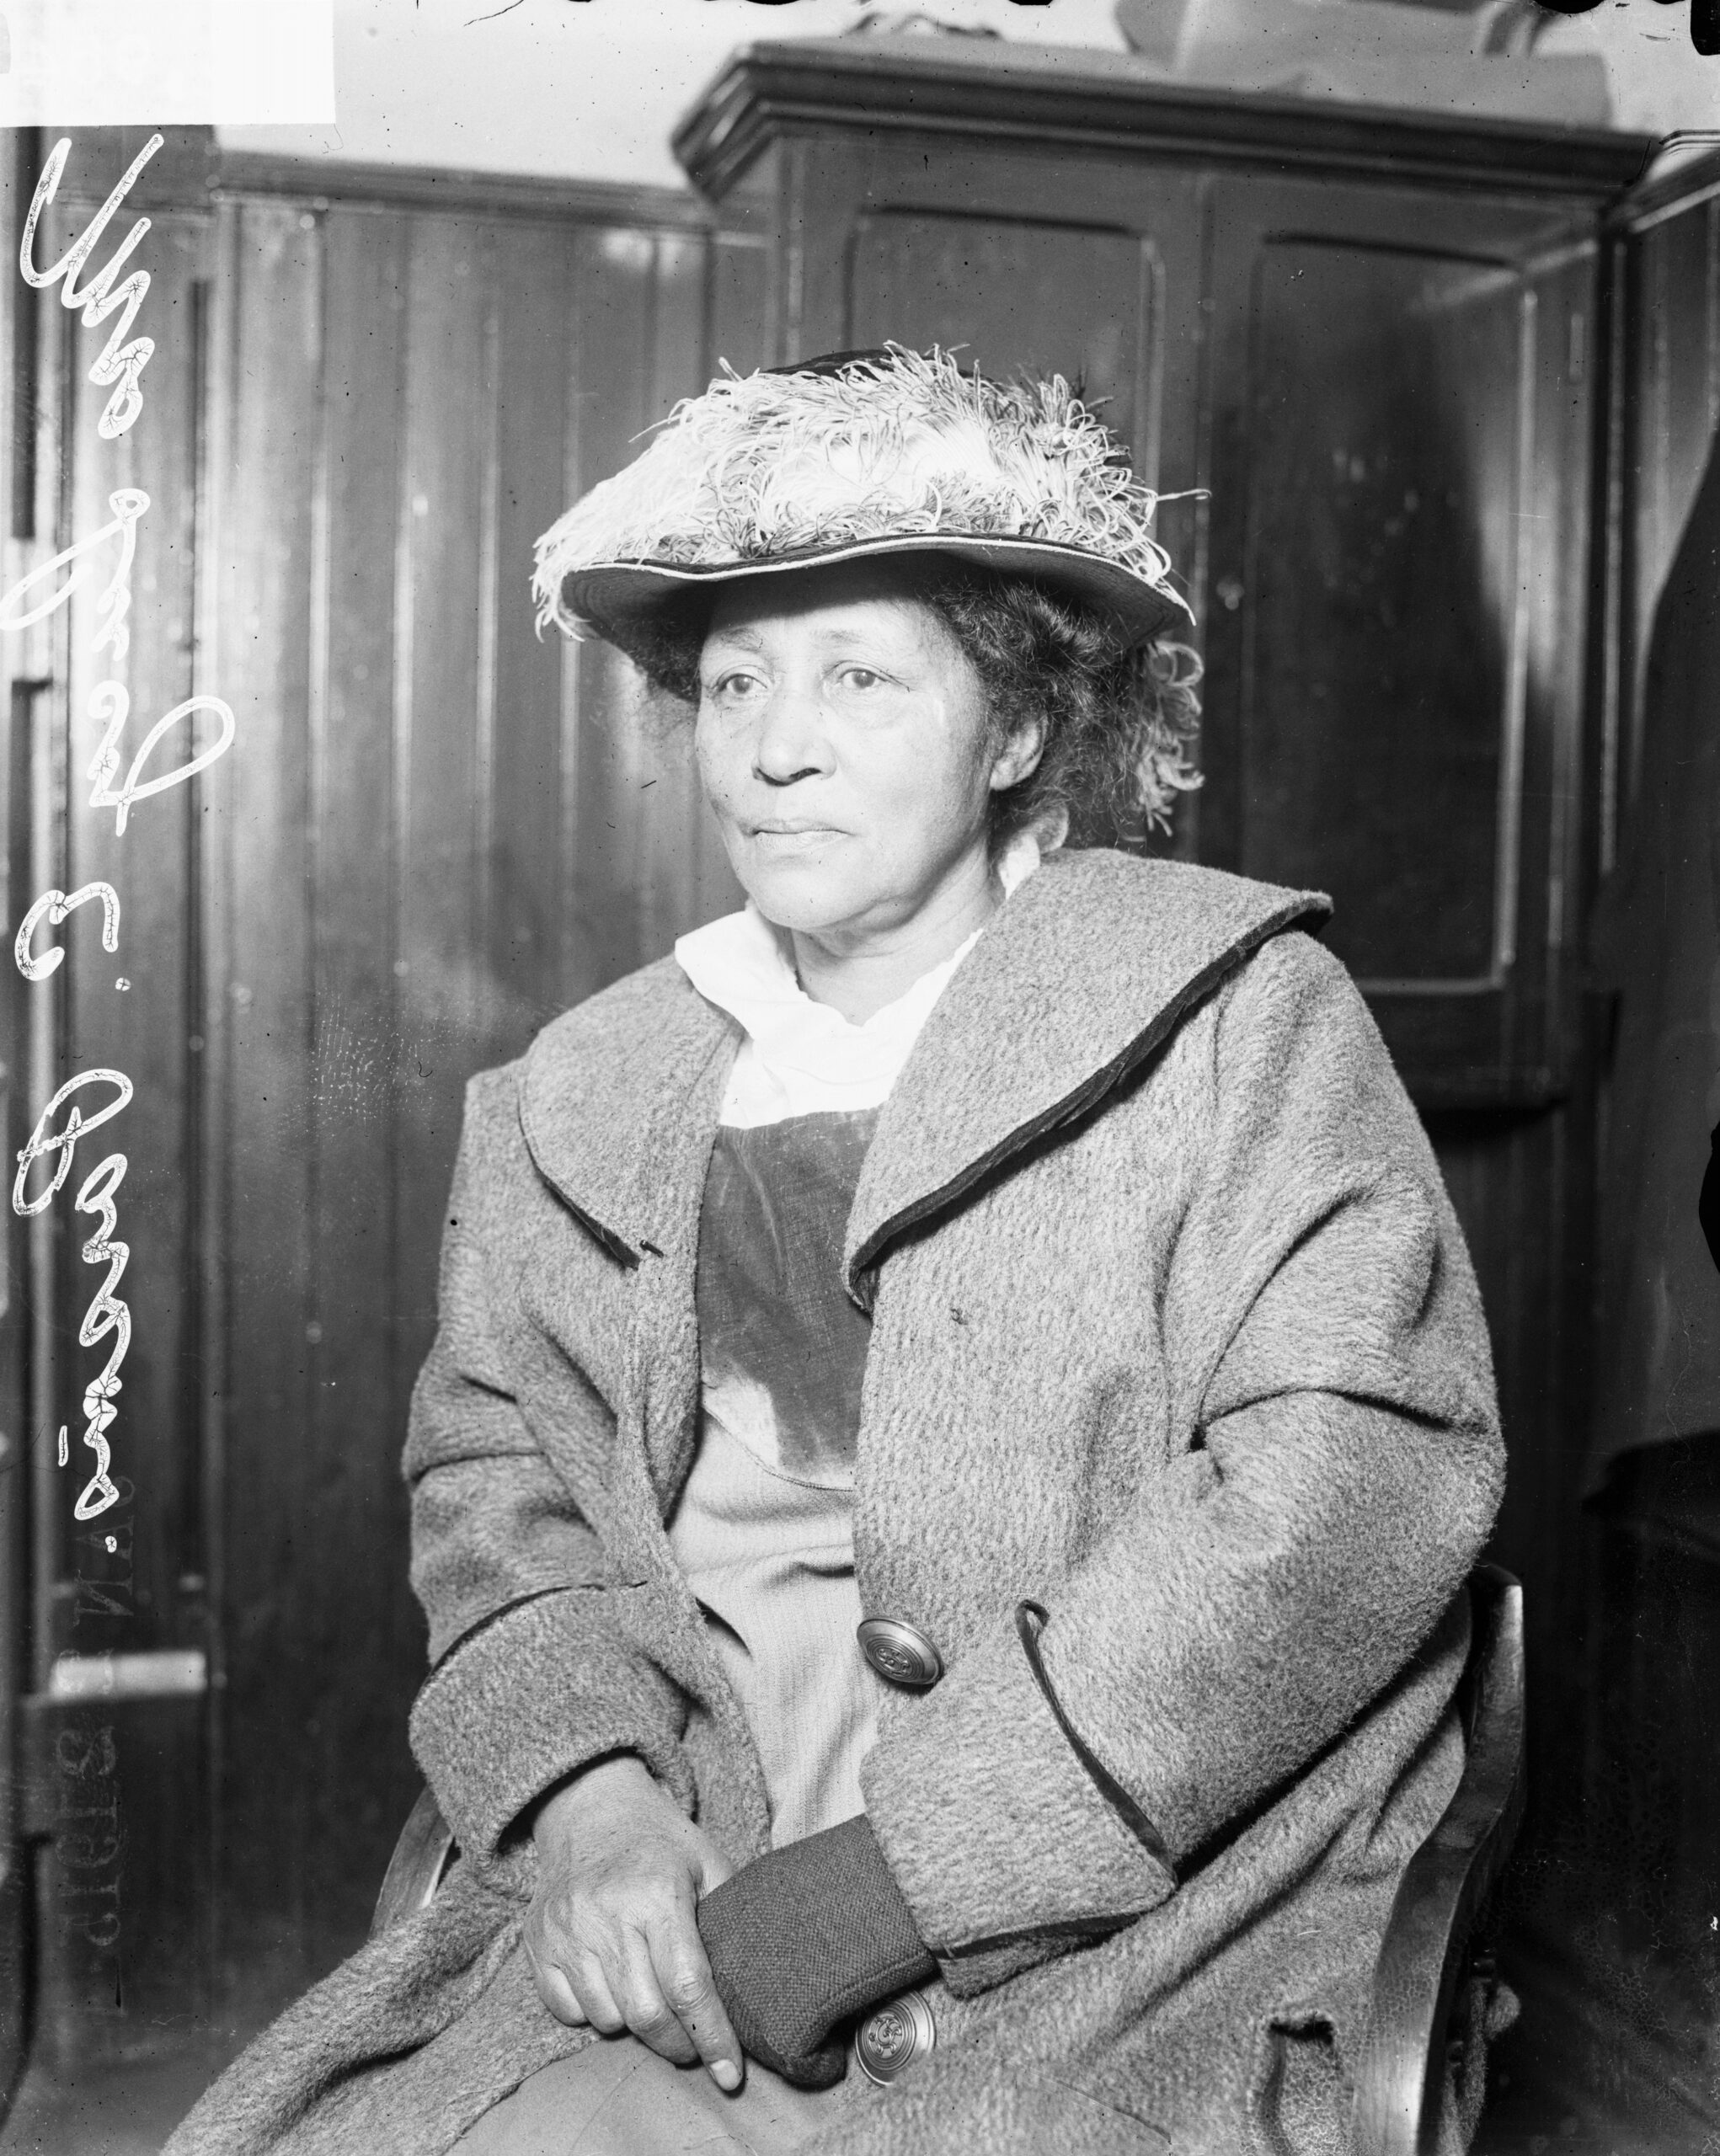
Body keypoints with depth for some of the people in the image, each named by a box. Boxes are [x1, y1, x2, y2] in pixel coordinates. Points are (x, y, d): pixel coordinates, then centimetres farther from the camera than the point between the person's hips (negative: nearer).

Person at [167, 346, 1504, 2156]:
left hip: (1099, 1949, -3)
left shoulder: (1236, 1011, -3)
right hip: (667, 1925, 4)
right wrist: (587, 1790, -11)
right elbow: (490, 1467, 11)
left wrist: (889, 1877, -16)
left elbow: (1363, 1482, -12)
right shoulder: (583, 1099, 10)